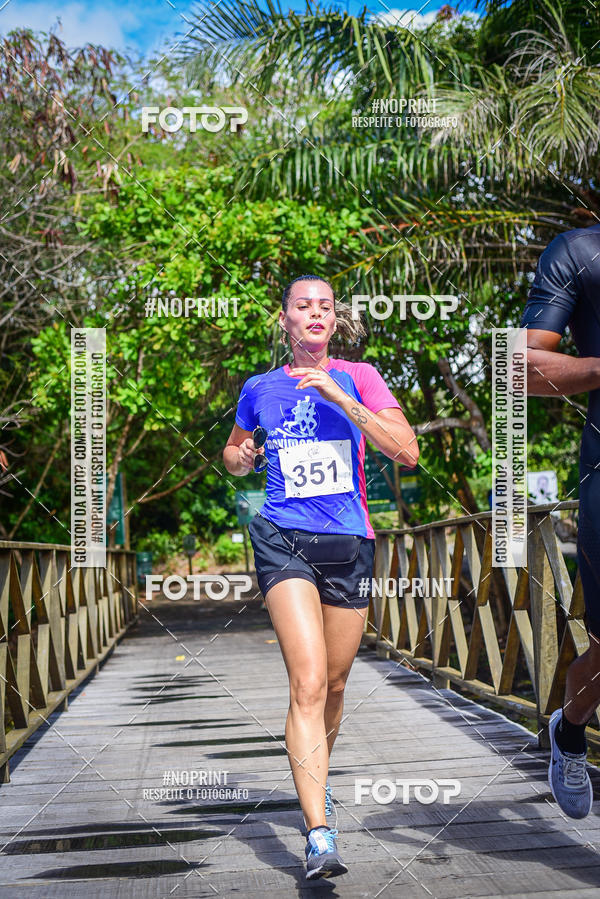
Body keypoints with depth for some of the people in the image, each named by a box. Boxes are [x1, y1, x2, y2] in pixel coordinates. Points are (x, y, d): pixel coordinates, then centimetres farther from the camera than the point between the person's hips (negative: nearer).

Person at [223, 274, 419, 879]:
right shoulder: (259, 389, 9)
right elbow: (233, 454, 26)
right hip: (283, 540, -1)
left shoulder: (358, 378, 4)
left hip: (348, 544, 2)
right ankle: (319, 835, -22)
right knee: (308, 684, -18)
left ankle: (315, 780, 41)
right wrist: (241, 459, 2)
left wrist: (341, 398, -15)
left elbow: (407, 452, -8)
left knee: (333, 685, 12)